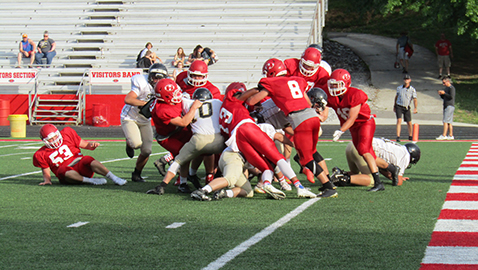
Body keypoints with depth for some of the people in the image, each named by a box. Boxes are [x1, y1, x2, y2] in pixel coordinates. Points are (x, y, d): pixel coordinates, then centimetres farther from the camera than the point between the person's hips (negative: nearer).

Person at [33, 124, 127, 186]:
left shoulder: (67, 134, 10)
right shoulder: (42, 154, 8)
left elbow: (84, 144, 14)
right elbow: (46, 172, 12)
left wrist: (92, 145, -7)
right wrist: (47, 180, -9)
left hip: (81, 166, 1)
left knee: (88, 160, -33)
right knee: (62, 170, -37)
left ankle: (114, 178, -37)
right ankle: (91, 181, -39)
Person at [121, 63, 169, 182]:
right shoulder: (143, 84, -27)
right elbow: (127, 100, -37)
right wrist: (147, 103, -43)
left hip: (145, 121, 6)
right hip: (130, 118, -6)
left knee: (146, 151, -1)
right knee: (137, 143, -26)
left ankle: (136, 174, 24)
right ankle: (129, 143, 14)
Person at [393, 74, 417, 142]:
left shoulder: (412, 90, 0)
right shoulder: (399, 88, 5)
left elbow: (415, 100, -5)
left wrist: (415, 108, -20)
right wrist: (394, 106, 20)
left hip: (406, 108, 1)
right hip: (399, 106, -1)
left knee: (409, 123, 4)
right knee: (399, 120, -17)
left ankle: (410, 136, 25)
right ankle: (398, 137, -20)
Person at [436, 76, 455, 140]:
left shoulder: (451, 88, -8)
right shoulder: (446, 88, 21)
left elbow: (451, 96, -19)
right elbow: (443, 97, 27)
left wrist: (444, 93, -17)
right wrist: (440, 94, 7)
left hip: (450, 106, -10)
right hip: (446, 106, 10)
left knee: (446, 121, -14)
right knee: (449, 122, 8)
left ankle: (444, 135, -17)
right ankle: (451, 135, 9)